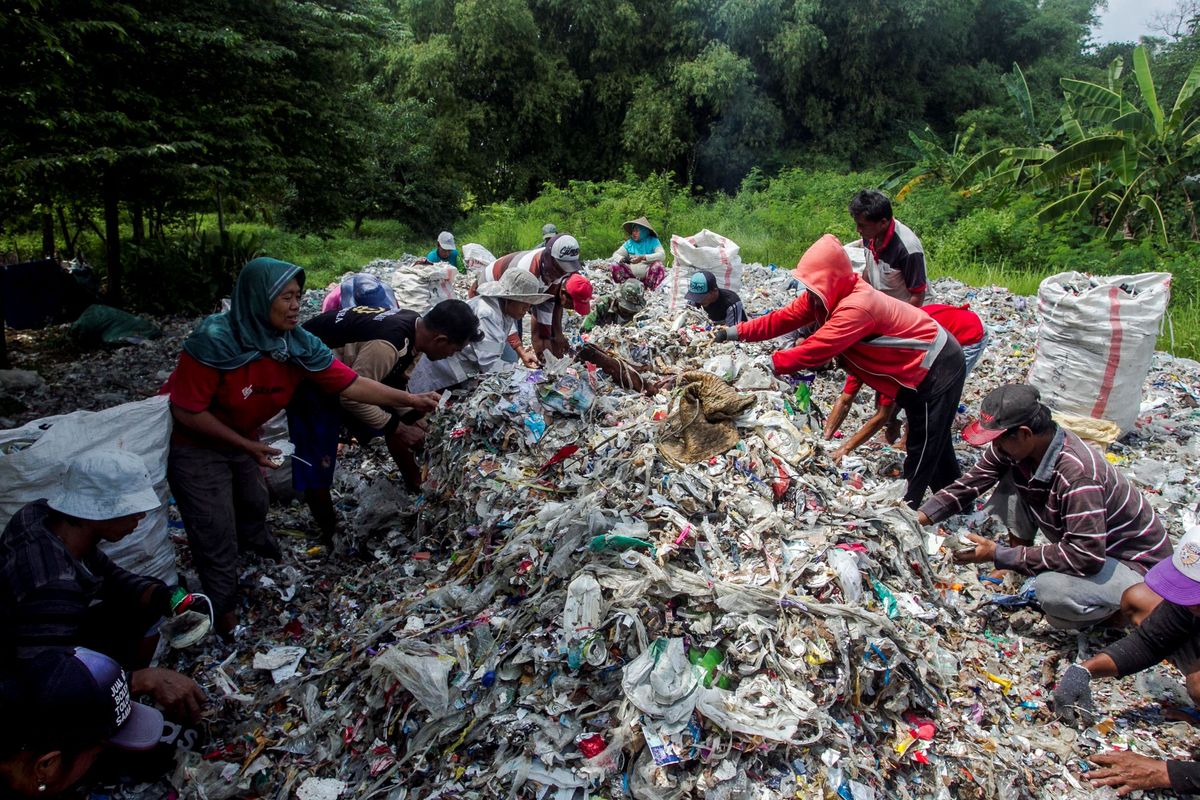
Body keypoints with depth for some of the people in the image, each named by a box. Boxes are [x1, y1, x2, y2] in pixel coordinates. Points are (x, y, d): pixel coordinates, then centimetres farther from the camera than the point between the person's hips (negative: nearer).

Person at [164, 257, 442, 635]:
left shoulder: (299, 344, -18)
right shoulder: (214, 341, -34)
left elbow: (351, 384, -18)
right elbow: (187, 411, -27)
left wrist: (411, 399, -25)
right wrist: (247, 446, -24)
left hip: (242, 438, 6)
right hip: (194, 444, -5)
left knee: (253, 503, 25)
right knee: (217, 532, 2)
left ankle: (259, 547, 59)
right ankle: (224, 612, 24)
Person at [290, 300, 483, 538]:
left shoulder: (416, 325, -11)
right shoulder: (386, 346, -38)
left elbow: (395, 380, 4)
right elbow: (351, 398, -28)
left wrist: (411, 419, -2)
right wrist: (397, 427, -18)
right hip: (307, 374, -8)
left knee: (397, 419, 12)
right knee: (317, 464, -6)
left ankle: (417, 486, 29)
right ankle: (331, 538, 9)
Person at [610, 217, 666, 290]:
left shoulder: (653, 241, -3)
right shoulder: (629, 243, 7)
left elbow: (662, 256, -18)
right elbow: (615, 255, 5)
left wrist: (643, 258, -30)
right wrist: (622, 259, -20)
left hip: (649, 275, -3)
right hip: (633, 275, 3)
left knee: (657, 266, -32)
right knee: (615, 265, -14)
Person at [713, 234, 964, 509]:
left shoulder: (857, 306, -36)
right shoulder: (824, 295, -8)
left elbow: (815, 350, -38)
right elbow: (784, 319, -10)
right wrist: (736, 332, -17)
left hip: (937, 367, -10)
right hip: (914, 369, 10)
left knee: (925, 443, 0)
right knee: (932, 437, 22)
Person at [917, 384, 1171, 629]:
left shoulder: (1077, 473, -36)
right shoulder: (1015, 445, -13)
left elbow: (1088, 557, -36)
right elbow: (969, 484, -6)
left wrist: (999, 555, -31)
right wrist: (920, 517, -18)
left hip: (1137, 563, -7)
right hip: (1085, 544, 7)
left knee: (1051, 589, -35)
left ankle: (1120, 608, -2)